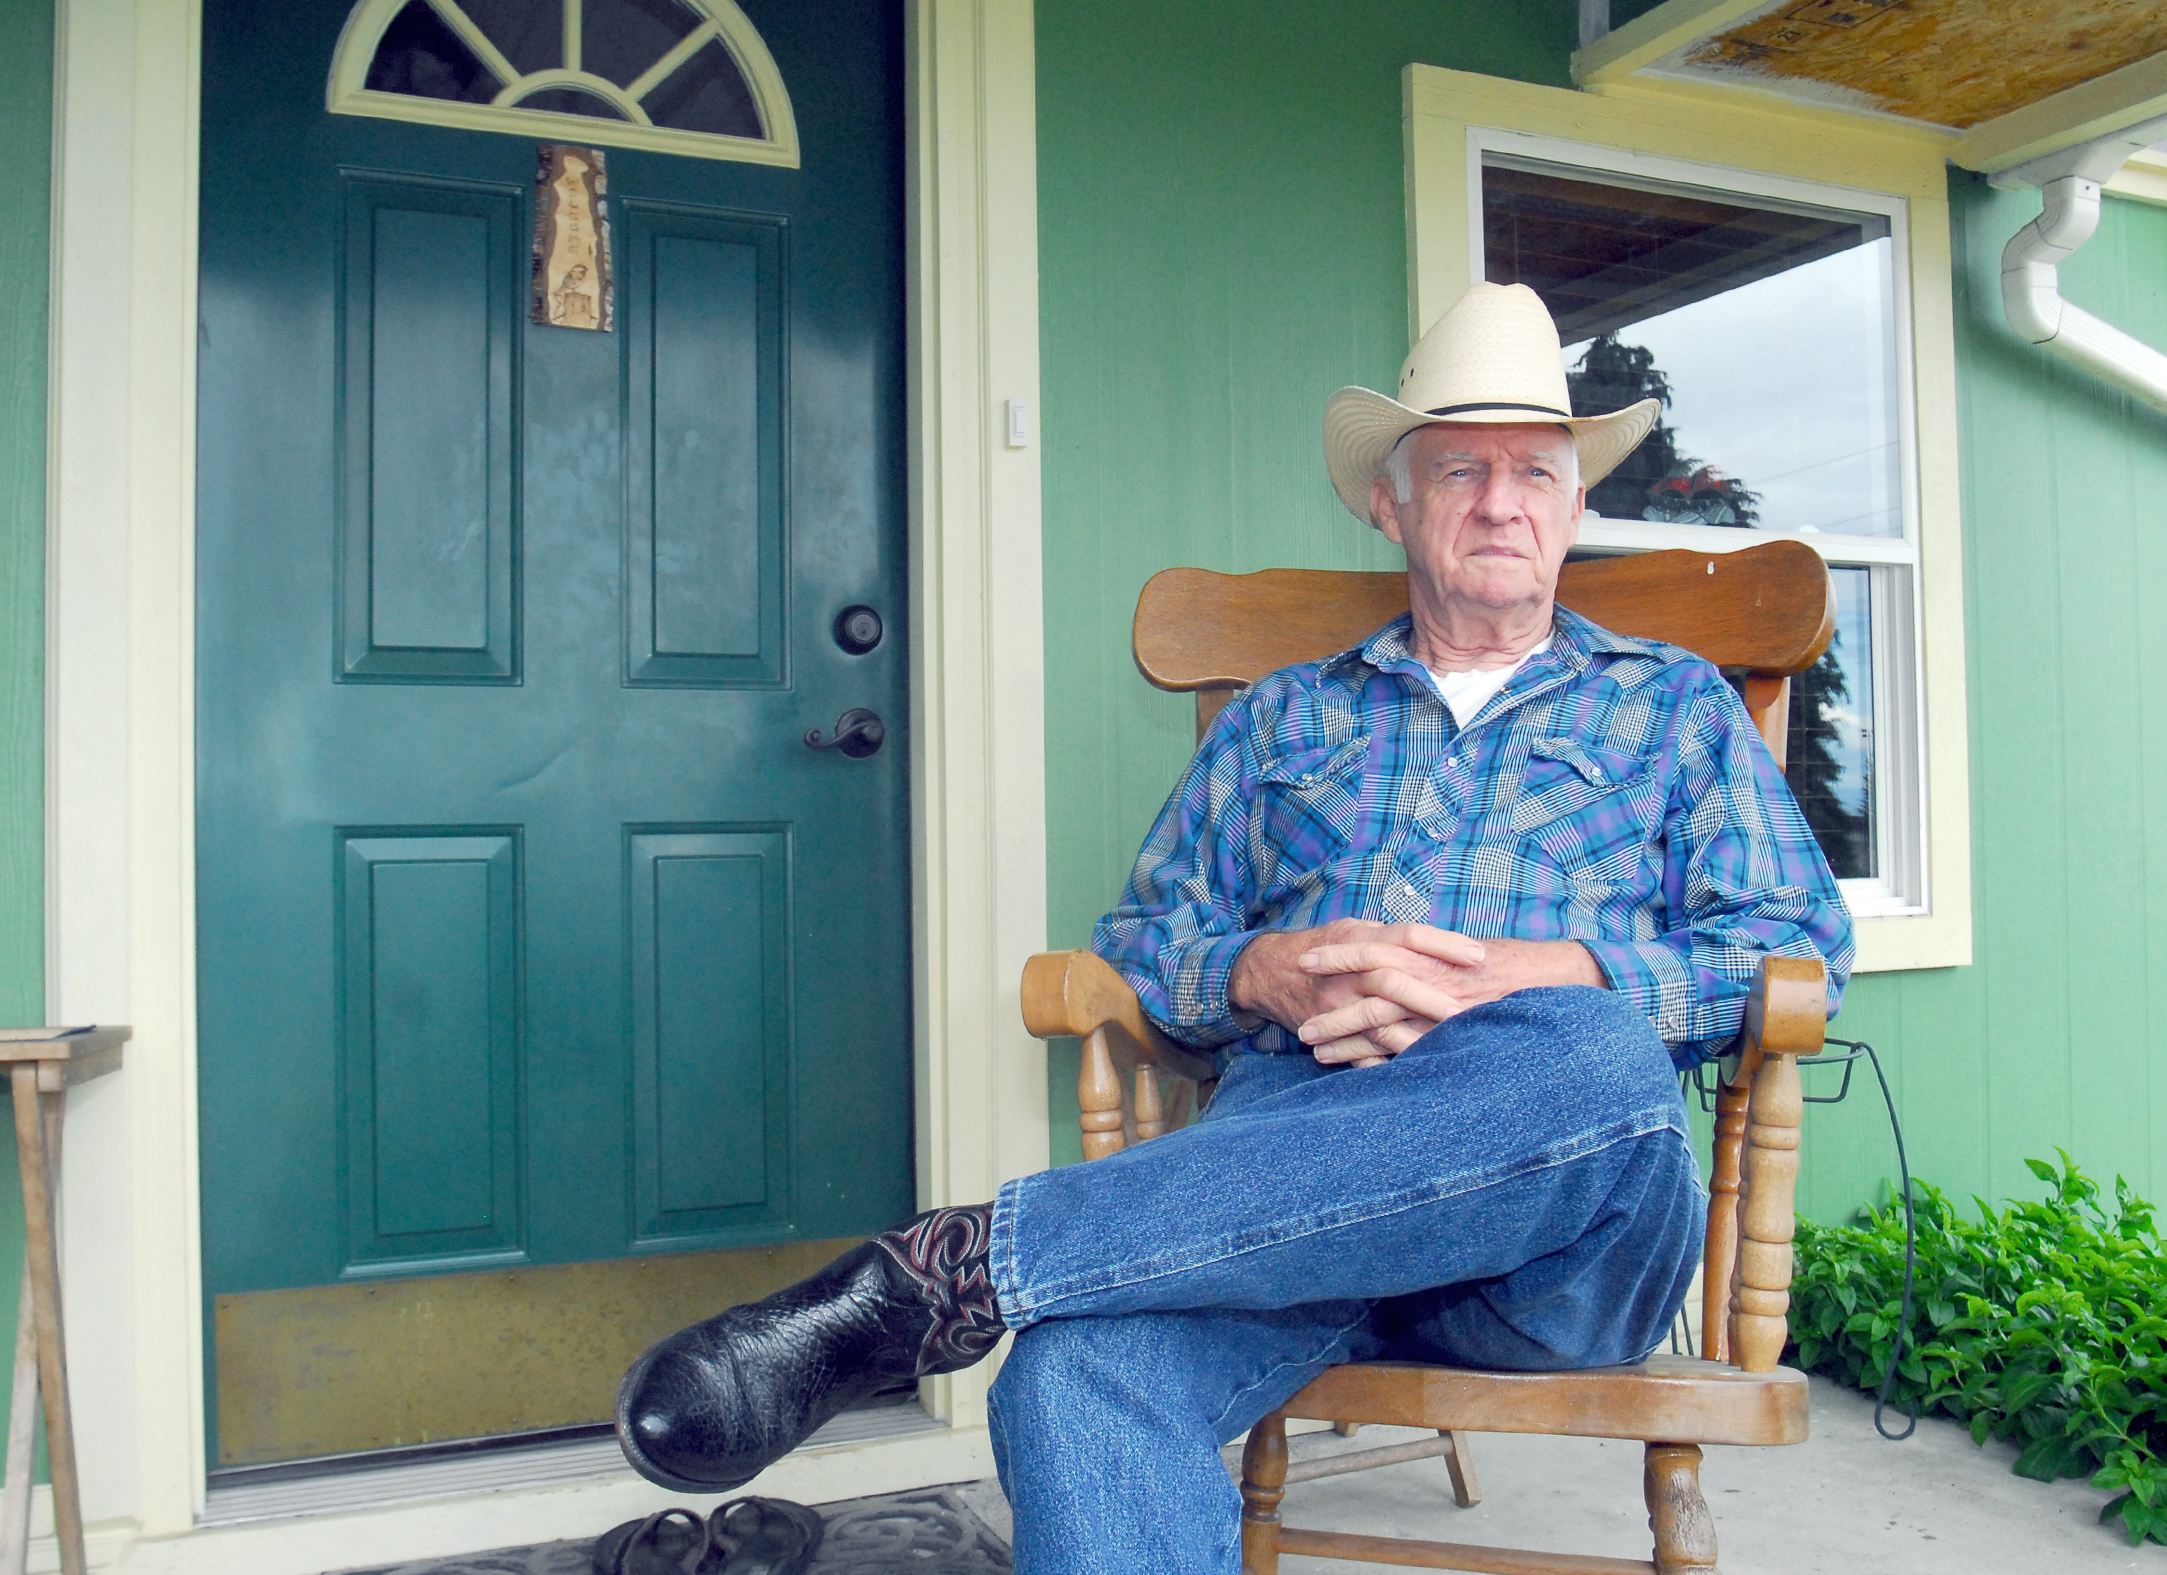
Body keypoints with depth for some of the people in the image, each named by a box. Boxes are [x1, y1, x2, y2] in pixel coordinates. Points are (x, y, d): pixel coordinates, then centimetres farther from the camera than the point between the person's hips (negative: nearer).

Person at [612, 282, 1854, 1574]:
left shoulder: (1678, 707, 23)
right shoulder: (1281, 721, 26)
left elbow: (1801, 946, 10)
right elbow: (1141, 941, 20)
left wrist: (1521, 979, -6)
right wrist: (1268, 974, -5)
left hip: (1556, 1250, 1)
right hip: (1287, 1148, 0)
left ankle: (959, 1269, -36)